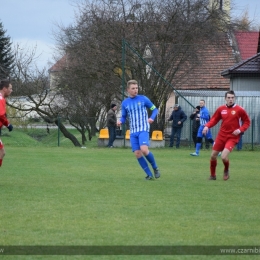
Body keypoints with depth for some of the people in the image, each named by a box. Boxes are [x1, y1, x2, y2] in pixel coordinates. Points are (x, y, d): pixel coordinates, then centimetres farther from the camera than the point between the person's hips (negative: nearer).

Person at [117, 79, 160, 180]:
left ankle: (155, 168, -1)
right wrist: (120, 121, -6)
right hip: (133, 131, 4)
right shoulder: (125, 103, 8)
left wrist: (152, 118, -12)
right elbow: (124, 117, 17)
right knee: (137, 154, -4)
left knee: (144, 150, -24)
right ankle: (149, 175, 7)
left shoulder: (143, 99, -1)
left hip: (143, 129, -4)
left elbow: (154, 109, 7)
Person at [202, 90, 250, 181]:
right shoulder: (221, 109, 2)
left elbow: (247, 122, -2)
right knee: (213, 155, 6)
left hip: (232, 137, -4)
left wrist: (240, 130, -18)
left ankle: (226, 171, 13)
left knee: (224, 157, -20)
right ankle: (212, 175, 28)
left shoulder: (239, 110, -8)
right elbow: (214, 119, 11)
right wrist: (207, 126, -6)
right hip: (221, 135, 4)